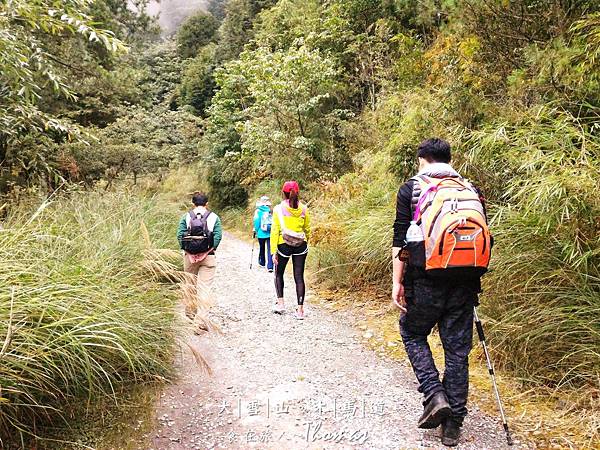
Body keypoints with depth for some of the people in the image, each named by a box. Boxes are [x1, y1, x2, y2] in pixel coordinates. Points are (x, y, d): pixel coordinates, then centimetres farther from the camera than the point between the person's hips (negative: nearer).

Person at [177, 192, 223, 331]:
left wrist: (185, 250, 2)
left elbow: (180, 234, -4)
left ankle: (190, 314, 32)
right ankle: (200, 320, -9)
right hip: (208, 257, -2)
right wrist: (211, 250, 0)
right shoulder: (214, 217, 1)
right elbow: (218, 236, -8)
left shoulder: (186, 216, 4)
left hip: (189, 256, 2)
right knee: (205, 287, -2)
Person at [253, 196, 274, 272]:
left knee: (262, 248, 20)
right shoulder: (271, 211, 2)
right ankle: (270, 266, -8)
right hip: (271, 232, 1)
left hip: (261, 233, -1)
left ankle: (262, 263, 36)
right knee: (270, 249, 2)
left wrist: (255, 230, 2)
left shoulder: (258, 211, -4)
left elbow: (256, 221, -11)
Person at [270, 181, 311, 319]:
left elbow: (275, 231, -9)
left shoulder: (278, 209, -7)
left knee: (279, 274, 21)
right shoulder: (303, 209, 1)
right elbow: (307, 229, 9)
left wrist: (273, 251, -7)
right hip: (301, 245, 2)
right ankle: (300, 310, 4)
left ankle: (280, 303, 14)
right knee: (299, 277, 5)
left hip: (284, 245, -2)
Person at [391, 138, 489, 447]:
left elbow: (401, 239, -5)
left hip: (426, 281, -3)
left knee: (412, 334, 19)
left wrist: (397, 282, -3)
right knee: (457, 349, 10)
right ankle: (453, 424, 16)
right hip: (464, 282, 4)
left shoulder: (411, 189, 1)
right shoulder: (472, 190, 12)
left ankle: (435, 395, 2)